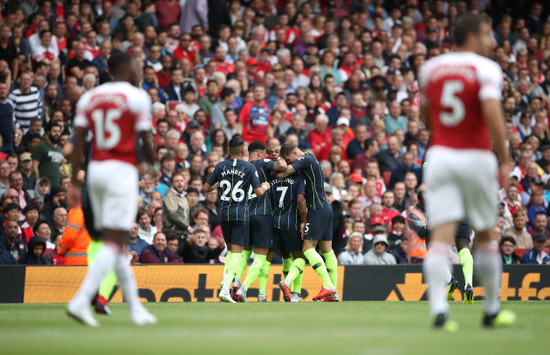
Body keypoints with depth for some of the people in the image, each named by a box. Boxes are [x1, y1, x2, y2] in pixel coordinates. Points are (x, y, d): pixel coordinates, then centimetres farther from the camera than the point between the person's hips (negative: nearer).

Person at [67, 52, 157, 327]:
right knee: (114, 242, -9)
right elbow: (146, 141, -3)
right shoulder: (137, 97, -3)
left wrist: (74, 181, 6)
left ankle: (135, 307, 16)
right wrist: (153, 166, 18)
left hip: (95, 169, 6)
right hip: (122, 169, -6)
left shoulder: (89, 98, 10)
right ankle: (80, 301, -23)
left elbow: (78, 141, 5)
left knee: (116, 242, 12)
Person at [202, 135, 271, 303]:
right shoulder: (249, 167, -4)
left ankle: (225, 278, 2)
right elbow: (259, 192, -8)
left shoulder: (220, 166, 4)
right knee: (236, 252, -4)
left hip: (224, 213, 4)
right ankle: (225, 289, -16)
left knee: (230, 249, 21)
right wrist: (266, 186, 14)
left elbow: (205, 188, 8)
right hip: (240, 213, -4)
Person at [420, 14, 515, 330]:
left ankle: (439, 309, -23)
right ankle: (492, 310, 23)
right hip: (476, 157, -3)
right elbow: (492, 113, -21)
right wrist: (505, 158, -16)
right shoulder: (486, 69, -7)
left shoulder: (431, 68, 8)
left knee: (440, 236, -6)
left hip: (440, 157, 3)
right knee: (486, 235, 13)